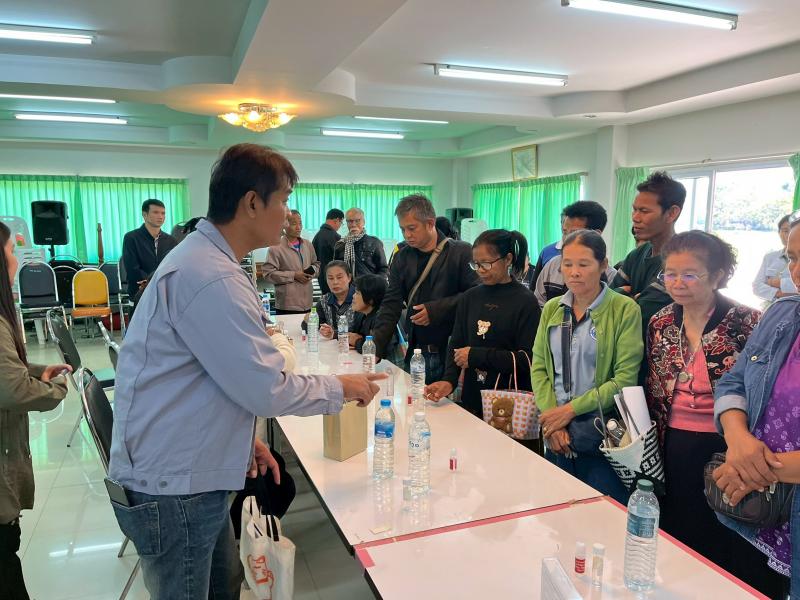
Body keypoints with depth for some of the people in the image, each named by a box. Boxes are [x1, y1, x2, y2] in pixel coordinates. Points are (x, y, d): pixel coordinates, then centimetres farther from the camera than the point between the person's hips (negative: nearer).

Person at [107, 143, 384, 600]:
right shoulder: (212, 278, -26)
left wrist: (242, 437, 9)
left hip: (185, 473, 9)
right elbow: (267, 389, -25)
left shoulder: (202, 258, 8)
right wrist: (341, 388, -9)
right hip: (172, 488, -9)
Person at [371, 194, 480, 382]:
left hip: (452, 352, -3)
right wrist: (376, 350, -4)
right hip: (416, 353, 4)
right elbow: (391, 306, 5)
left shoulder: (461, 252, -4)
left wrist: (436, 310, -15)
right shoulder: (402, 258, 8)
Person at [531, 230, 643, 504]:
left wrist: (570, 409, -13)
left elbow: (625, 379, -12)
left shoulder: (625, 309, -7)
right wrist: (552, 419, -8)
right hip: (556, 435, 4)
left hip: (601, 437, -4)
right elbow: (539, 367, 5)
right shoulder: (552, 309, 8)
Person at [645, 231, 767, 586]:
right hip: (674, 450, 4)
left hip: (724, 448, -4)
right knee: (675, 541, 19)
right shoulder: (660, 323, 2)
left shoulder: (746, 323, -12)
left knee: (724, 550, 12)